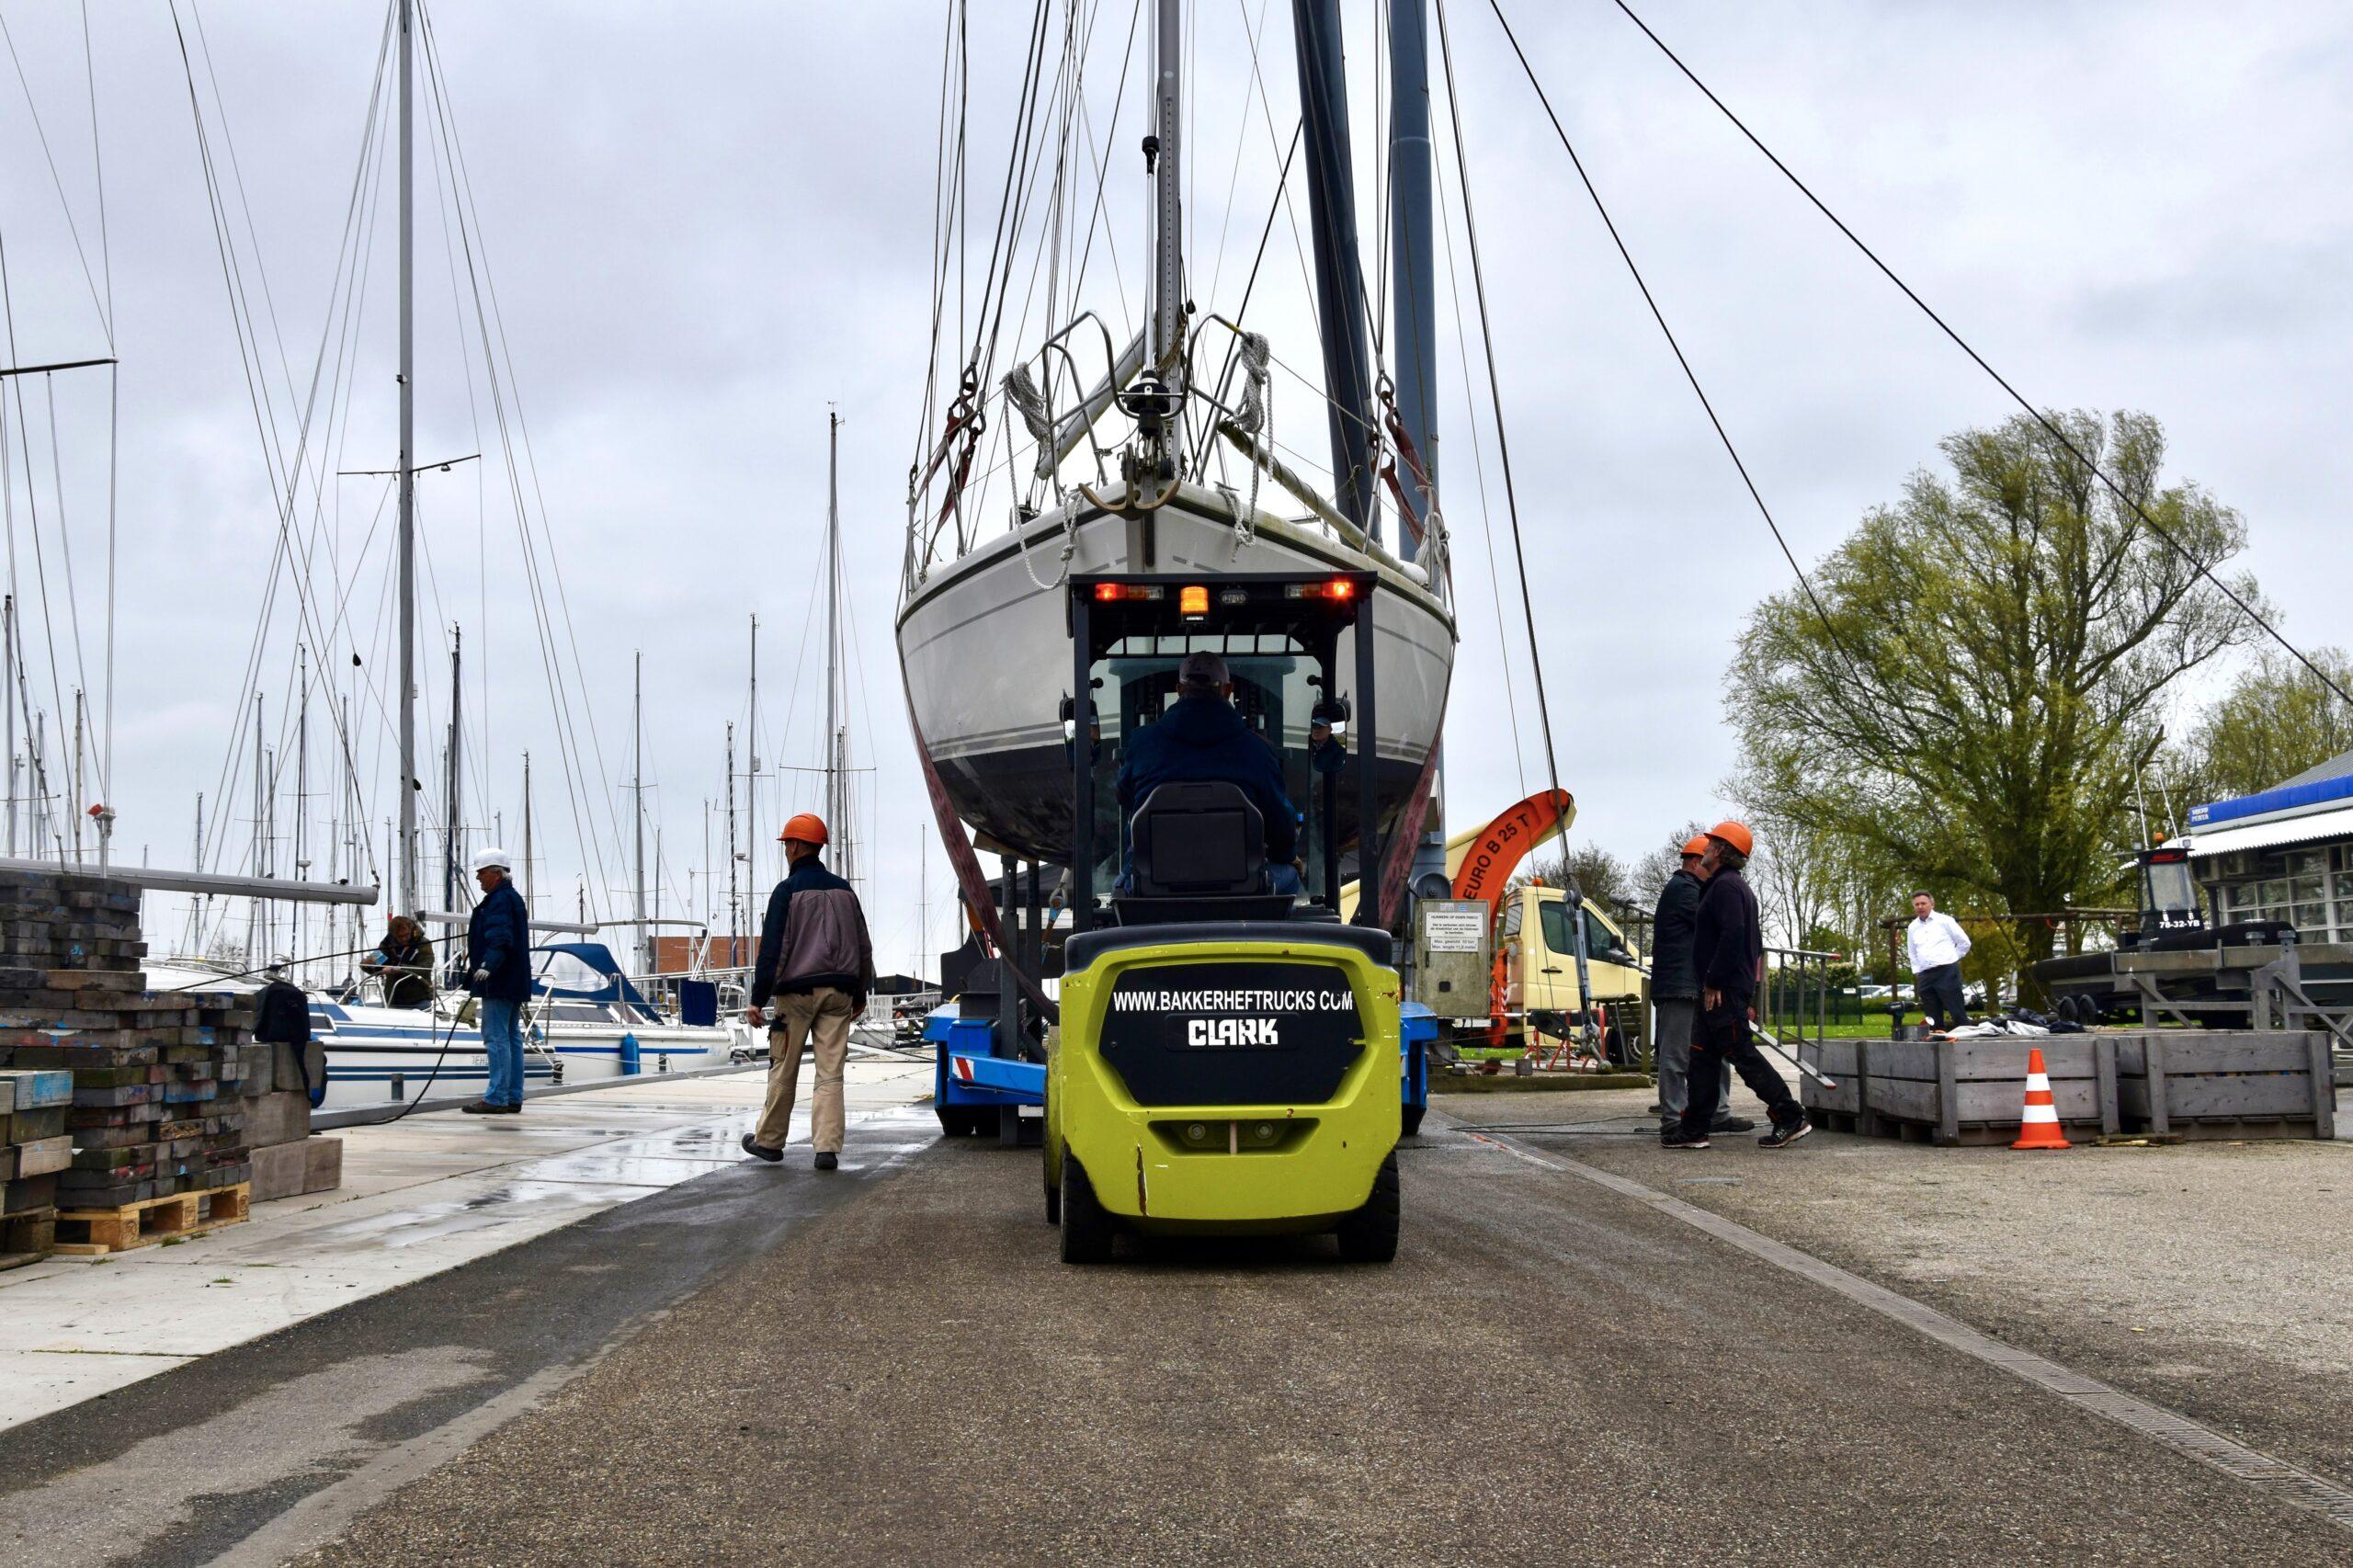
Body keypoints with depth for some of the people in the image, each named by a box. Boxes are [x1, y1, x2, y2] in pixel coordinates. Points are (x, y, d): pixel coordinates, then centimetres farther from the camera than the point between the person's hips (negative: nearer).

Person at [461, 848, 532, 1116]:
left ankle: (496, 1098, -13)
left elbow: (500, 940, -26)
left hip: (498, 983, -11)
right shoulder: (513, 898, 21)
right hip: (515, 982, 11)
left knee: (496, 1037, -11)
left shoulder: (500, 900, -13)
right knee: (512, 1037, 12)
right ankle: (513, 1098, 15)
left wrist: (487, 965, -37)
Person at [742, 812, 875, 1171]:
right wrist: (860, 994, 25)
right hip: (839, 992, 4)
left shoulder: (788, 891, -6)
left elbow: (772, 949, -10)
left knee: (783, 1072, 7)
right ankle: (828, 1148, -6)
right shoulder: (843, 890, 12)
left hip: (797, 991, -4)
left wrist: (758, 1000, -8)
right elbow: (863, 946, 16)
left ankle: (769, 1141, 18)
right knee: (830, 1074, 1)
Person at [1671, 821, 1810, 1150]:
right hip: (1732, 988, 11)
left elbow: (1732, 935, -25)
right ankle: (1694, 1129, 11)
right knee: (1703, 1057, 10)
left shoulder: (1725, 886, -12)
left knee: (1742, 1053, -10)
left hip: (1723, 991, -11)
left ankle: (1791, 1117, -8)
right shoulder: (1738, 886, 22)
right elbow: (1754, 942, 26)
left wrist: (1713, 982, -21)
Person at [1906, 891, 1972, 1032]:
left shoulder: (1945, 921, 1)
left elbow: (1964, 942, 5)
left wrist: (1952, 959, 4)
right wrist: (1916, 972, 13)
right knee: (1933, 1019, 5)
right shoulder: (1912, 927, 14)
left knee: (1958, 1014, -8)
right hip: (1925, 976, 4)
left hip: (1947, 972, -4)